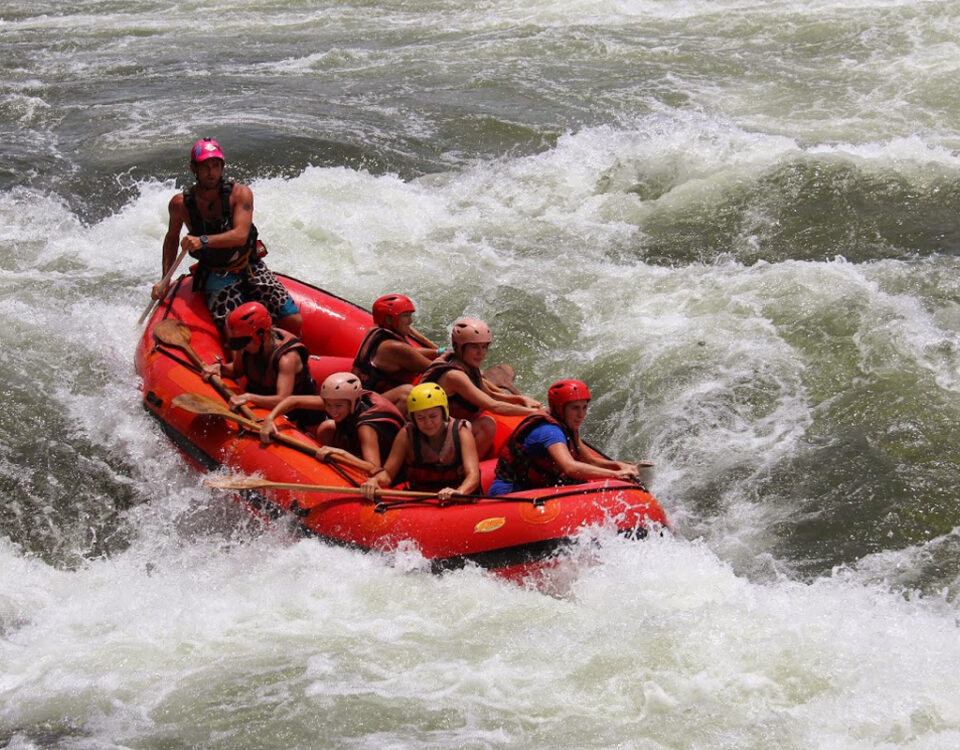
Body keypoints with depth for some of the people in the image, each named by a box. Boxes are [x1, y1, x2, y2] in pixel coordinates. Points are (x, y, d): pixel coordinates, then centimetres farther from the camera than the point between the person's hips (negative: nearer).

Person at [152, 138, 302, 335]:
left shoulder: (240, 194, -9)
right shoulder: (180, 204, -4)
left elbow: (241, 235, -23)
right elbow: (172, 238, 15)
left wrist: (203, 241, -35)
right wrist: (165, 281, 9)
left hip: (250, 268, 0)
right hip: (217, 278, 0)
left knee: (293, 322, -14)